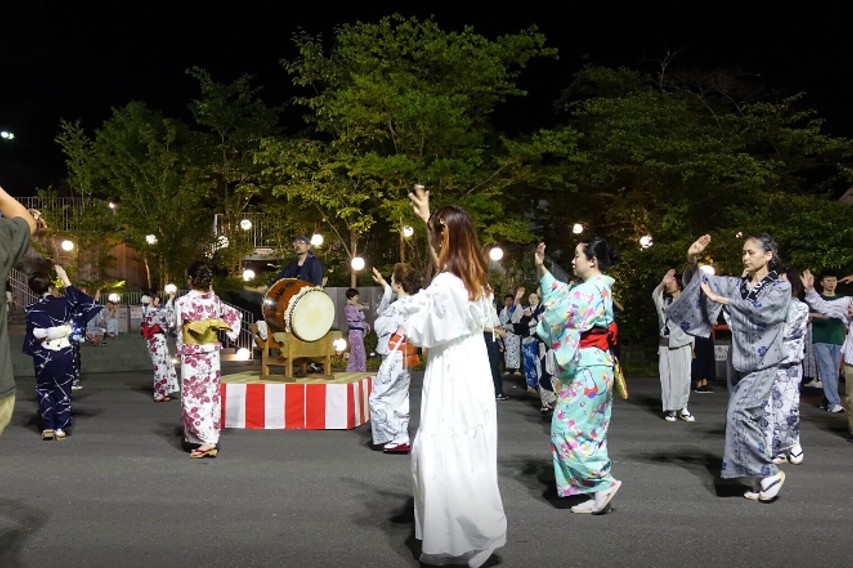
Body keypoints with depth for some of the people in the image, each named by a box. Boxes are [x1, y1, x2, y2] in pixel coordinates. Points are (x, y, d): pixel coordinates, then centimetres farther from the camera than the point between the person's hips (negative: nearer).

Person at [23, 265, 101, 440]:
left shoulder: (31, 309, -7)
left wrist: (33, 352, 7)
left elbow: (32, 335, -5)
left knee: (44, 390, 13)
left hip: (43, 355, 0)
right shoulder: (62, 303, -8)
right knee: (62, 390, 8)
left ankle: (48, 428, 10)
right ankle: (60, 428, 7)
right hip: (64, 353, 0)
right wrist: (64, 276, 17)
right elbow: (75, 297, 13)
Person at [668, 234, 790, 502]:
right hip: (740, 362, 5)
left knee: (740, 413, -18)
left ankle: (769, 472, -4)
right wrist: (692, 259, -9)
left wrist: (719, 299, -15)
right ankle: (760, 480, 16)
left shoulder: (781, 287, -3)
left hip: (763, 363, -5)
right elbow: (696, 283, 9)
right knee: (751, 419, 7)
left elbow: (758, 310, -20)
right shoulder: (736, 285, 9)